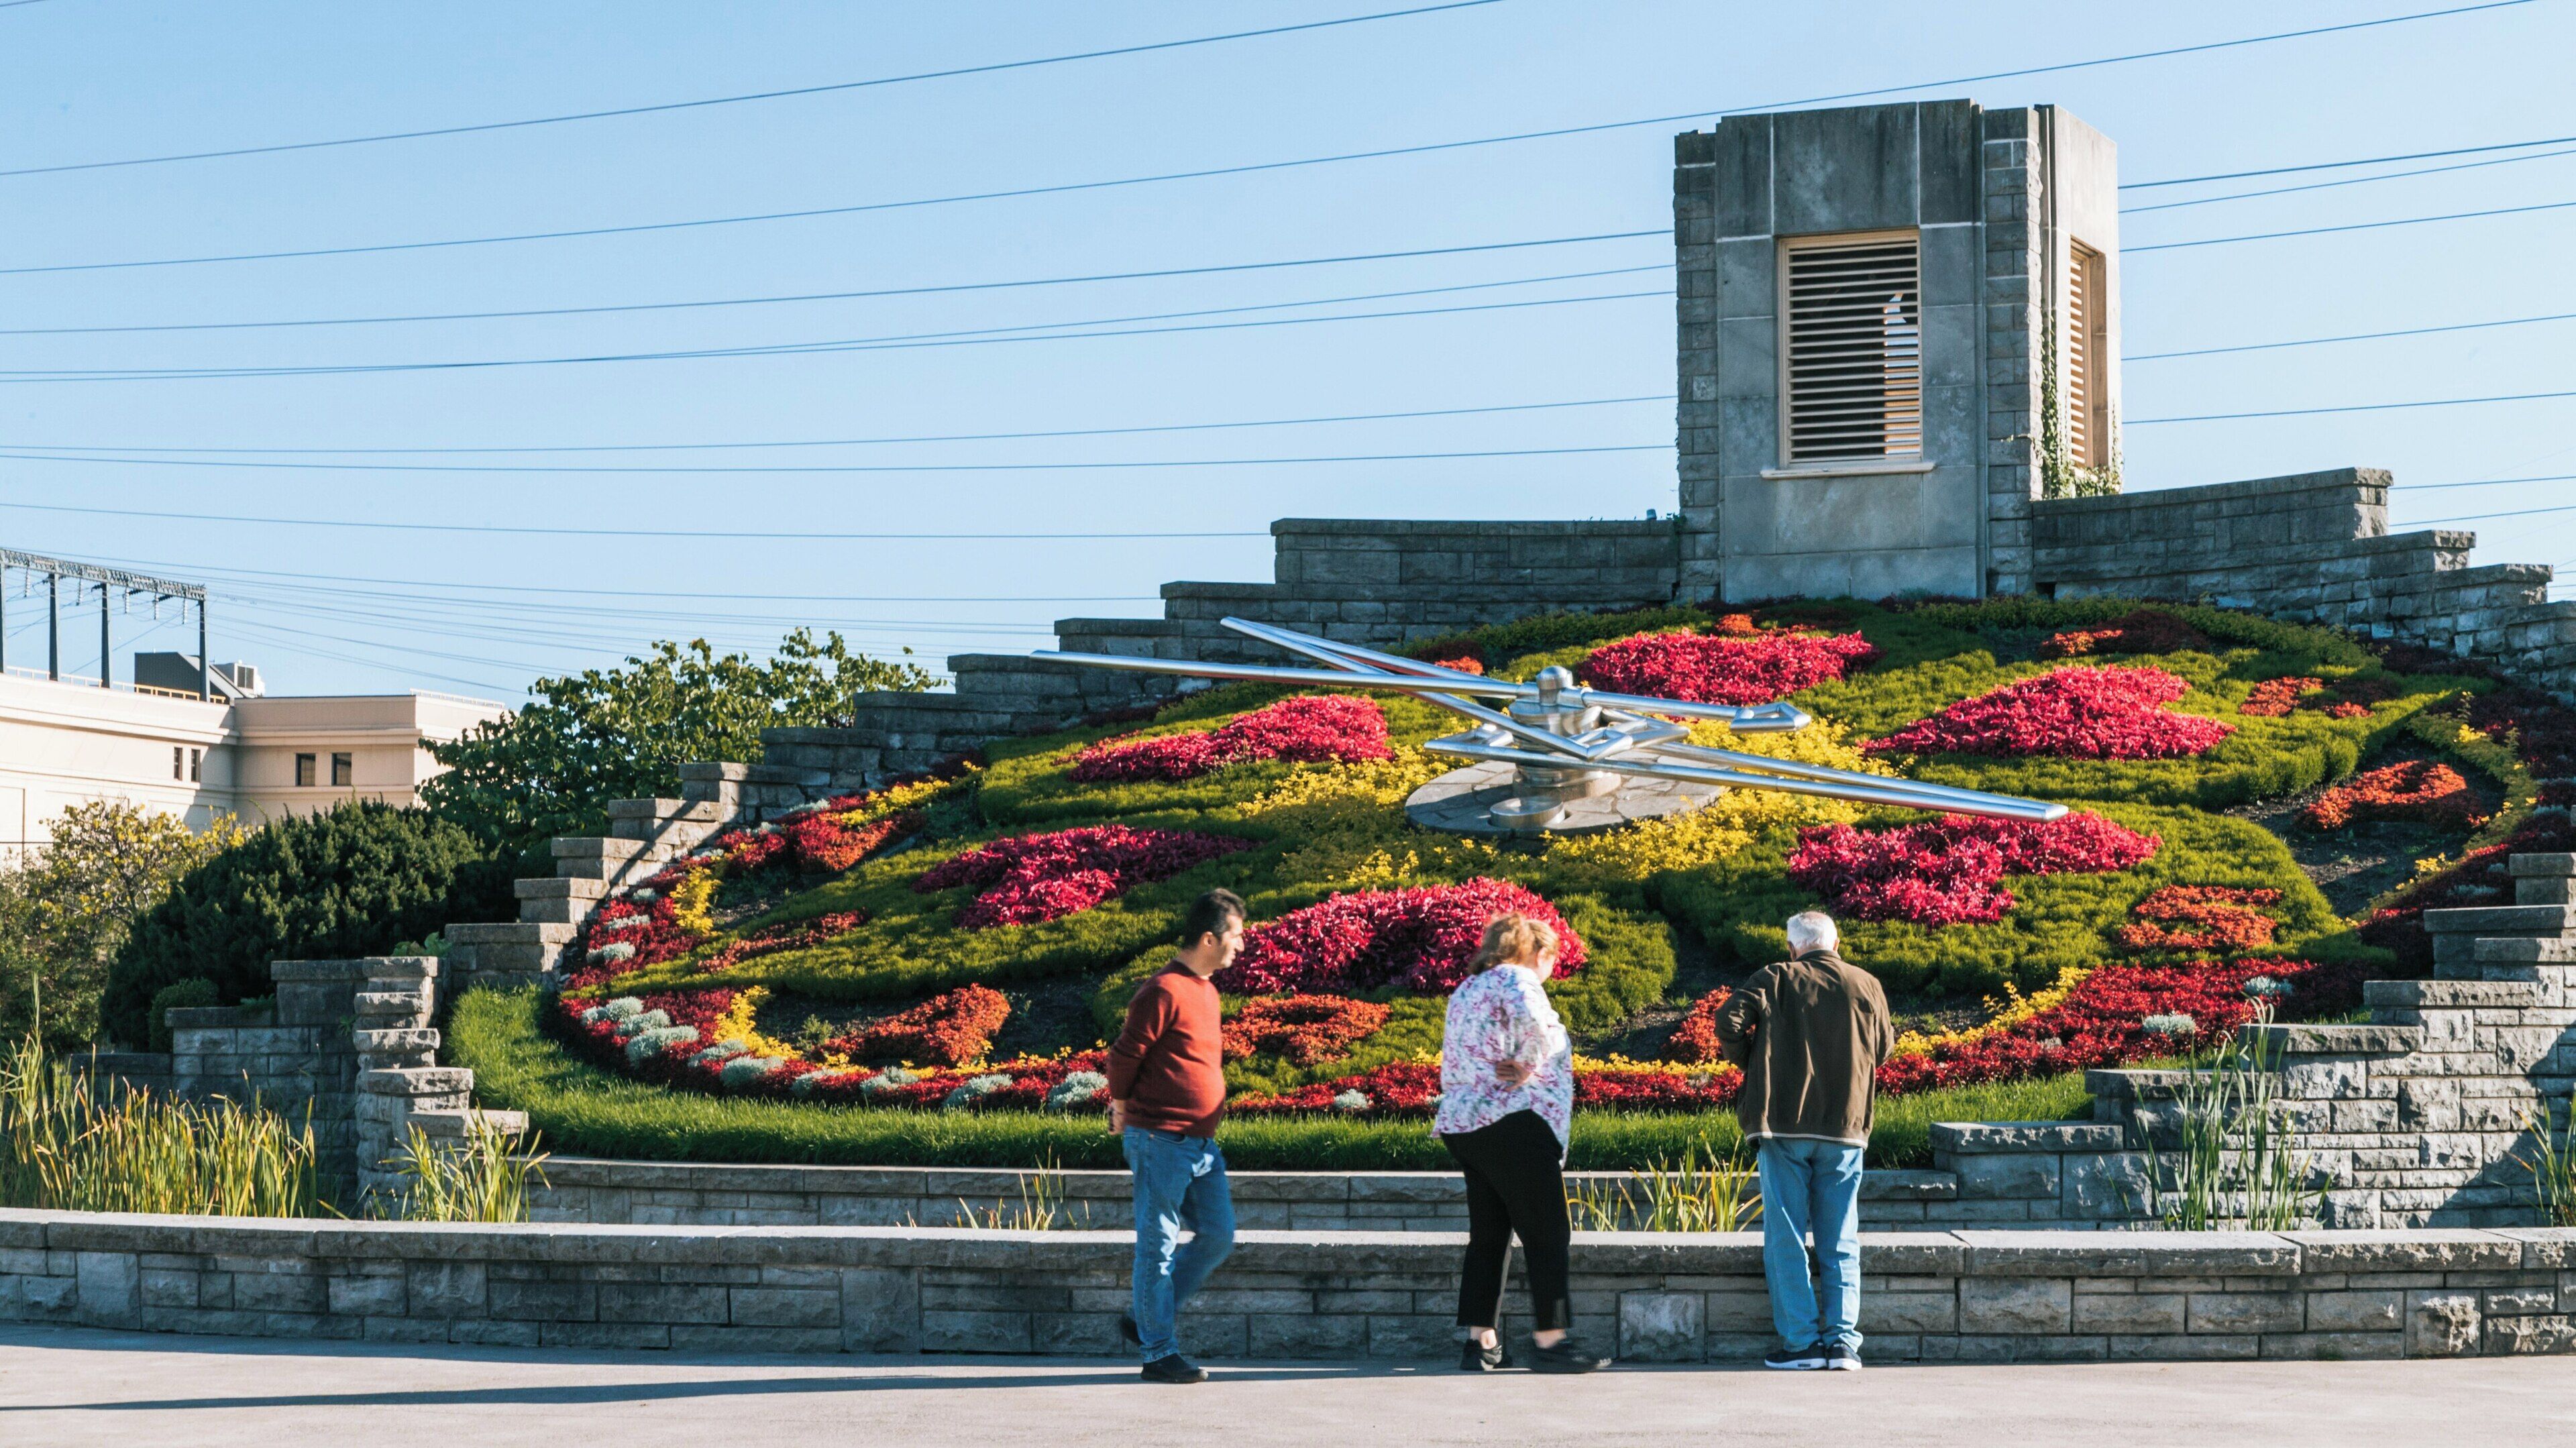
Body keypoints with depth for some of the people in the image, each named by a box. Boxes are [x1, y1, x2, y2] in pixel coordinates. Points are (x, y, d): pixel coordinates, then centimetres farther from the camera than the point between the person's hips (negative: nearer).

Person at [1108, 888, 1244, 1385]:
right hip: (1162, 1142, -9)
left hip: (1201, 1143, 9)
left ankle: (1145, 1318, 21)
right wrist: (1123, 1109, 2)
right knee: (1159, 1245, -1)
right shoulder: (1165, 991, -15)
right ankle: (1159, 1353, 5)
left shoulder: (1206, 990, 16)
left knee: (1217, 1235, 9)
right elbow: (1125, 1056, -13)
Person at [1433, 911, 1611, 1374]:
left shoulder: (1464, 992, 22)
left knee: (1488, 1235, 11)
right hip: (1512, 1122, -9)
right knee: (1547, 1234, -5)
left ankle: (1479, 1340, 9)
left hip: (1460, 1125, 9)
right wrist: (1528, 1068, -14)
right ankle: (1550, 1340, -7)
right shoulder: (1518, 981, -5)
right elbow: (1530, 1019, -27)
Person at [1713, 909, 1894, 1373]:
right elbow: (1883, 1048, 17)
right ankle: (1842, 1339, 1)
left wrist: (1754, 1062, 4)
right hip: (1845, 1127, 2)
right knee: (1840, 1243, 8)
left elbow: (1728, 1022, -13)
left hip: (1784, 1127, -2)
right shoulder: (1867, 986, 5)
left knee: (1786, 1238, 3)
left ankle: (1800, 1340, 0)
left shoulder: (1774, 980, -2)